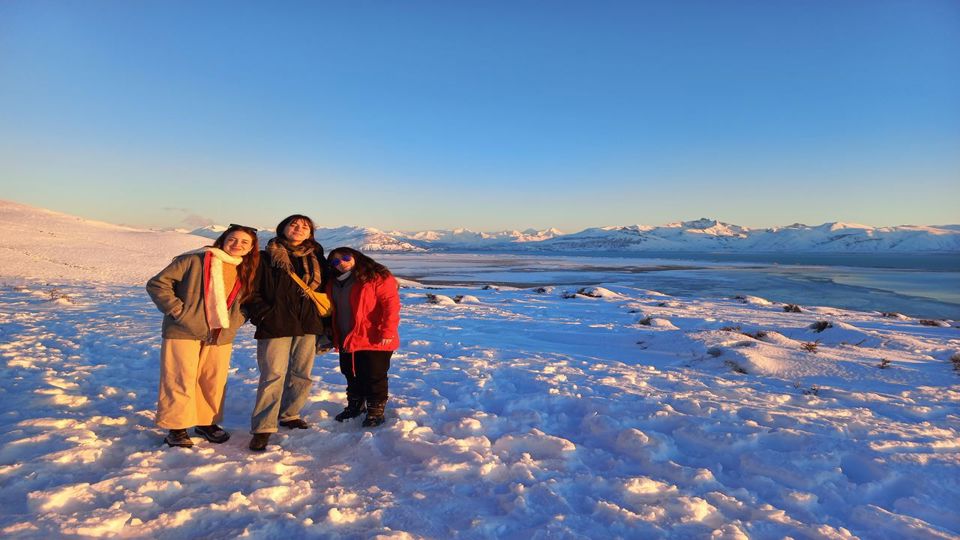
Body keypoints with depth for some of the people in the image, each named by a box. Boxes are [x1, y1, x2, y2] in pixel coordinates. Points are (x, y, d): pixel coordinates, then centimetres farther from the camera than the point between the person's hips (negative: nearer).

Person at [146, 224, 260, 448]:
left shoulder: (247, 272, 7)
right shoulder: (194, 261, -9)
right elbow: (157, 284, -8)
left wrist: (235, 322, 6)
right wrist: (177, 310, -13)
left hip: (220, 336, 5)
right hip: (184, 331, -5)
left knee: (214, 382, 12)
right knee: (181, 380, 1)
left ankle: (207, 423, 30)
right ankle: (177, 427, 15)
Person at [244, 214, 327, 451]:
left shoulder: (315, 260, 13)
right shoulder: (266, 258, 0)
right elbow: (251, 291, -2)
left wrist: (319, 320, 12)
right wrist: (264, 315, -11)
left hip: (307, 325, 5)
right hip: (276, 325, -5)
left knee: (302, 375, 10)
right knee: (273, 376, -8)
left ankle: (289, 415, 29)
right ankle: (262, 428, 0)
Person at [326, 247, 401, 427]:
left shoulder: (377, 277, -13)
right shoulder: (333, 283, 12)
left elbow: (391, 303, -19)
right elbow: (333, 311, 23)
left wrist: (388, 330, -24)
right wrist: (333, 336, 21)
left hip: (374, 340, -7)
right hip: (346, 340, 8)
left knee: (374, 377, 1)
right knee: (352, 375, 20)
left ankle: (375, 412, 18)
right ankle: (355, 406, 39)